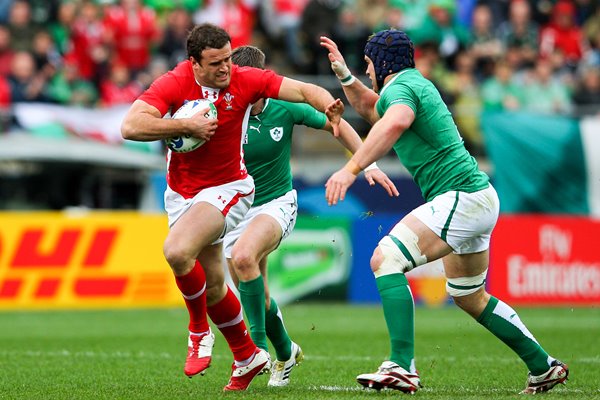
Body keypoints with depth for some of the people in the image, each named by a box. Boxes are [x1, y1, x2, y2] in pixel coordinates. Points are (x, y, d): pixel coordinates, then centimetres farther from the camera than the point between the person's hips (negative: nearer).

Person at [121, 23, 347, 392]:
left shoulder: (244, 80, -15)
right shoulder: (174, 84, -16)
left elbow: (303, 90, -14)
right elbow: (131, 126, -26)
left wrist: (332, 109, -34)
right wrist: (186, 125, -29)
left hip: (226, 188, -3)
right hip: (181, 192, 3)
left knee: (177, 251, -29)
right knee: (212, 284, 13)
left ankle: (200, 331, -5)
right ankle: (247, 355, 34)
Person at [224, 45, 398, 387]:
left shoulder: (285, 108, -11)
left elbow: (336, 125, 4)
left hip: (277, 202, -2)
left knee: (243, 256, -33)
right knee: (256, 298, 8)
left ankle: (260, 344, -24)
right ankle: (286, 353, 38)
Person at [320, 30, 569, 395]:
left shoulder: (400, 88, -10)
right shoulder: (415, 84, 20)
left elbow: (395, 123, -35)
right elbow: (370, 108, 40)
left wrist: (351, 169, -41)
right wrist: (343, 73, 26)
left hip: (462, 198, -11)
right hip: (479, 198, 11)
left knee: (386, 259, -21)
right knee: (470, 298, 24)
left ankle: (402, 367, -31)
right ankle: (544, 367, 32)